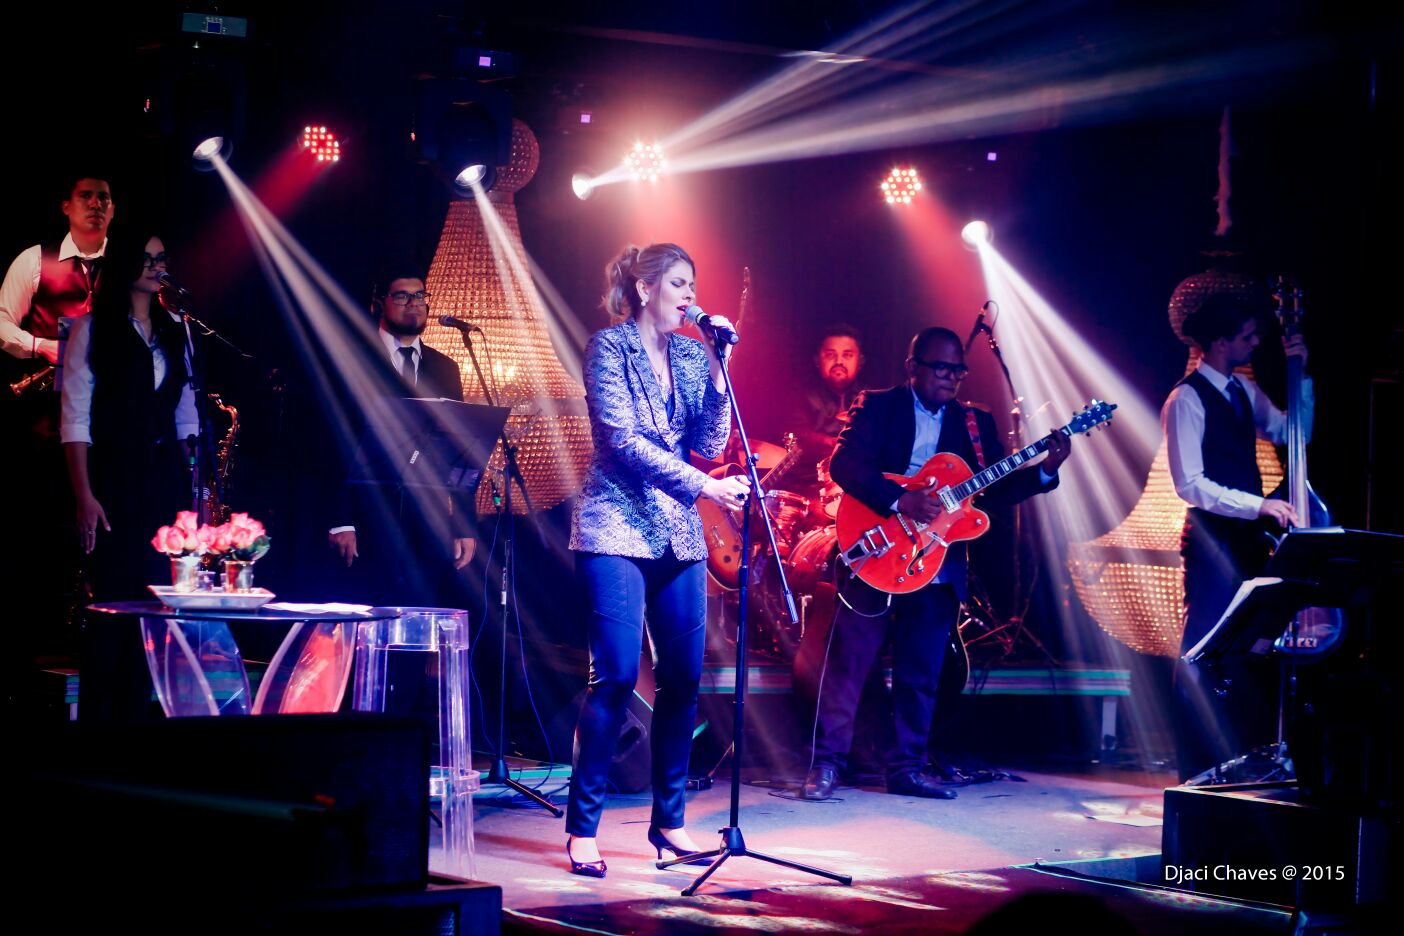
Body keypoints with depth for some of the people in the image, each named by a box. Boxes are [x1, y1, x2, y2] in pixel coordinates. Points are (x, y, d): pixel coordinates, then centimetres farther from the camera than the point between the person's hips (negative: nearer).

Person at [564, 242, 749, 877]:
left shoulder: (692, 355, 12)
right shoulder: (609, 348, -4)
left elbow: (709, 445, 6)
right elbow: (623, 440, -14)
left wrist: (717, 372, -5)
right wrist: (703, 486, -19)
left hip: (679, 536, 6)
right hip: (617, 530, -6)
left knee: (683, 679, 3)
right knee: (617, 675, -11)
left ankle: (669, 819, 12)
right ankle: (582, 827, -5)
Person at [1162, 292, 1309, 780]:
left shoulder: (1243, 391, 14)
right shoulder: (1186, 400, -11)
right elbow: (1190, 485, -17)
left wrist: (1301, 374, 7)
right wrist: (1258, 503, -23)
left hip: (1249, 537, 8)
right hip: (1212, 539, -8)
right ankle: (1197, 771, 0)